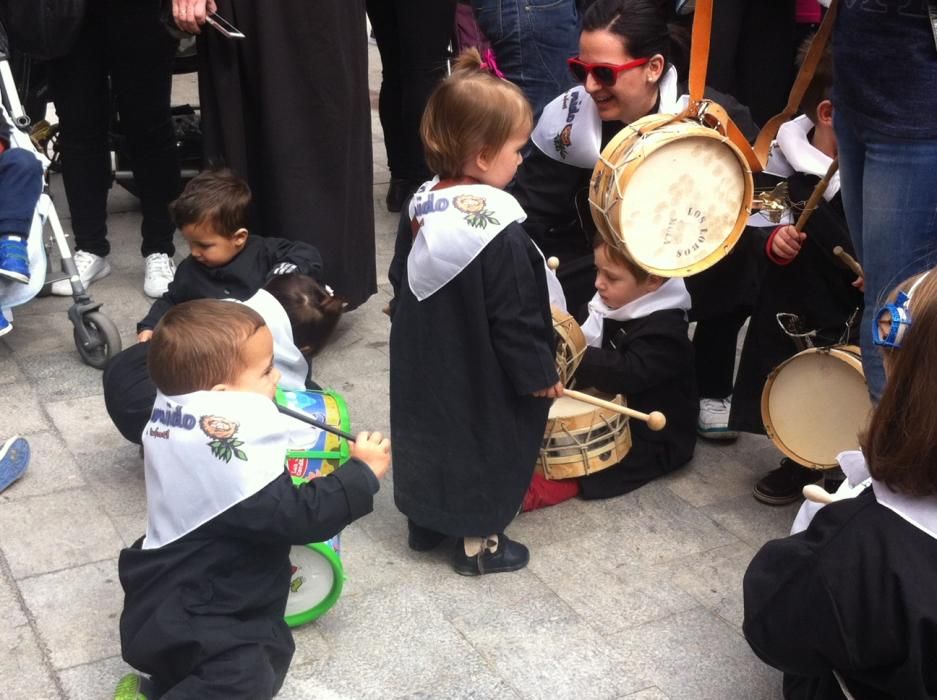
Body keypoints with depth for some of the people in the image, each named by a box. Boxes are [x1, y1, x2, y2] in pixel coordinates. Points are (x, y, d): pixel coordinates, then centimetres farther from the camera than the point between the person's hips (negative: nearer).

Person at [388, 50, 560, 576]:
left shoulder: (421, 206, -6)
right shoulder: (500, 235, -29)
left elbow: (402, 281, 7)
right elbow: (515, 320, -24)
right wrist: (541, 375, -9)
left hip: (424, 367, 7)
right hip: (483, 381, -7)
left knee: (431, 432, 24)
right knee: (485, 448, 13)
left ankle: (426, 520, 42)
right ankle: (478, 544, 28)